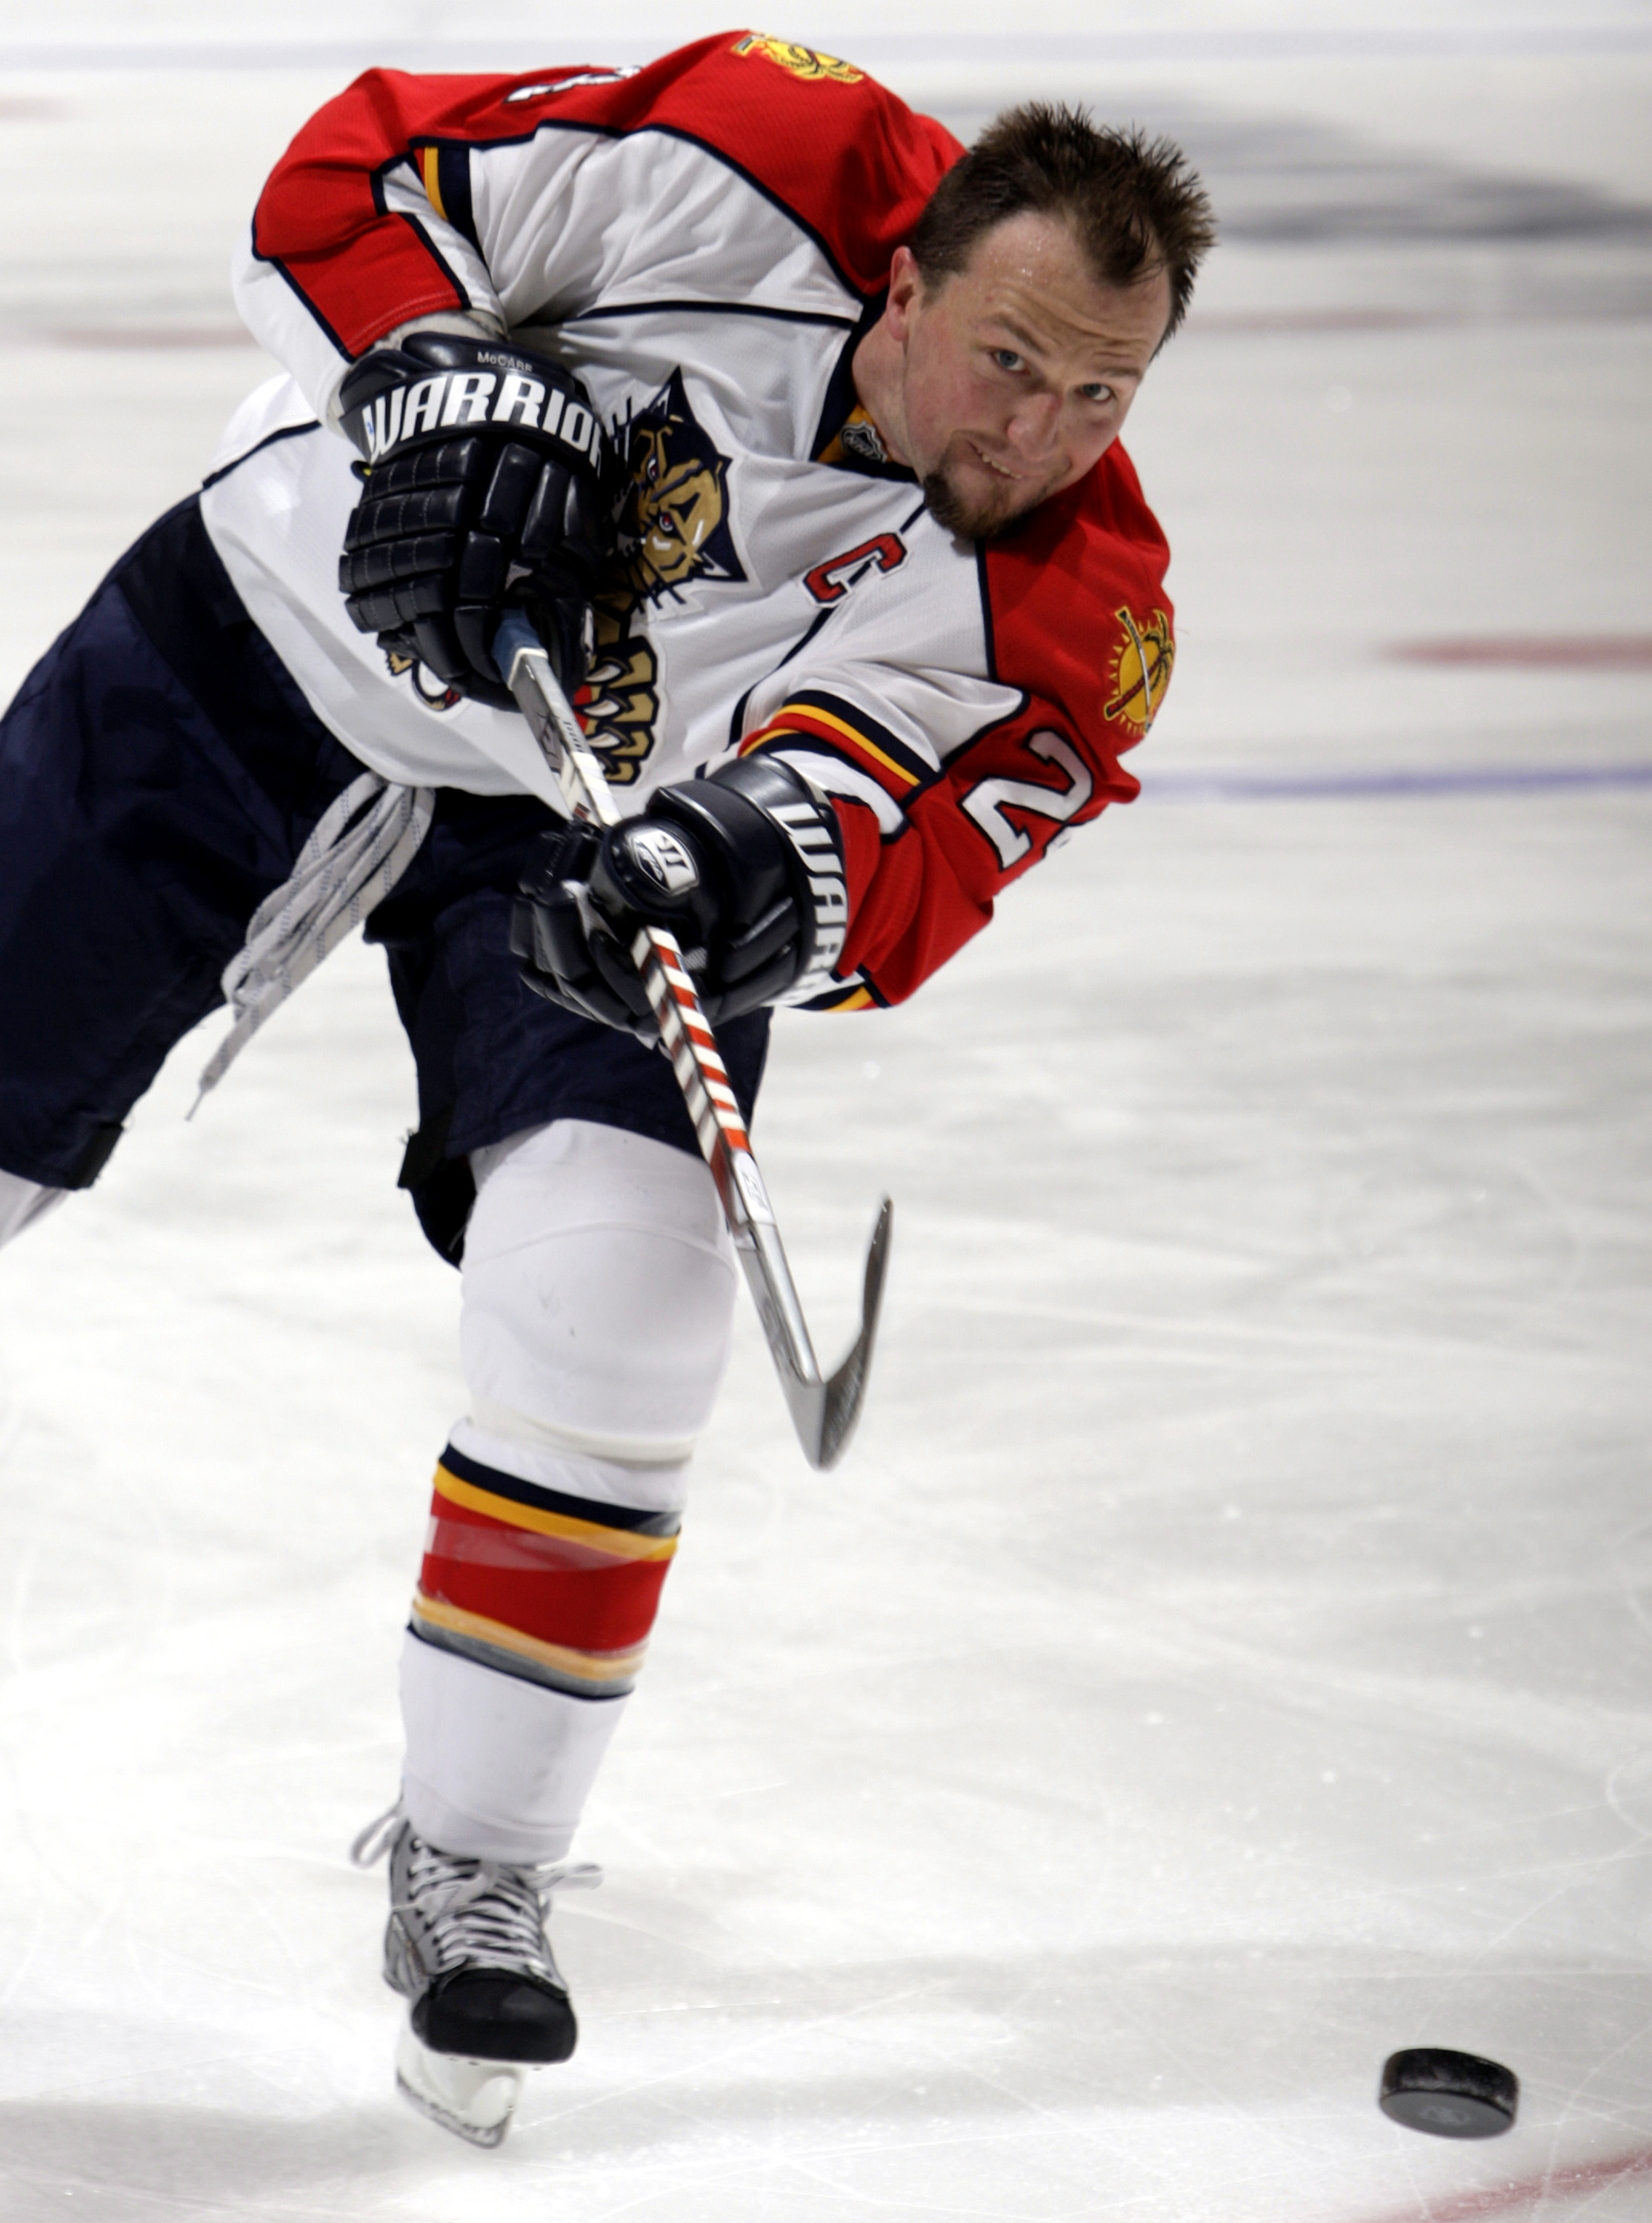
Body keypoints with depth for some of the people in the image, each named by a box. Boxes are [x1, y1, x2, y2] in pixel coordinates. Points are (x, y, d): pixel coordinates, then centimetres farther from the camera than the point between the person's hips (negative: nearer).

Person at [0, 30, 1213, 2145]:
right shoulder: (758, 167, -25)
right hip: (270, 630, 0)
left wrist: (770, 868, -52)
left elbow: (897, 867, -31)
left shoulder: (1073, 607, -20)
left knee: (616, 1303, -19)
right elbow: (351, 171, -16)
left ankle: (471, 1872, -2)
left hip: (592, 830, 1)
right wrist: (448, 380, -33)